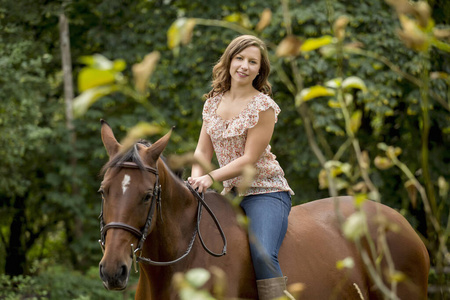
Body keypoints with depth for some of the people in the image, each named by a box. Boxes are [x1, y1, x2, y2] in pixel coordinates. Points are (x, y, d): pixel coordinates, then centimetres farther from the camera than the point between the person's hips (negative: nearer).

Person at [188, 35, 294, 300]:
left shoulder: (263, 106, -10)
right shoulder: (213, 102, 9)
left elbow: (249, 159, -14)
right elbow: (202, 151, 8)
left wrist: (212, 177, -23)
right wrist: (196, 179, -12)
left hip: (266, 192, -6)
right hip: (232, 195, 7)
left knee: (263, 254, -28)